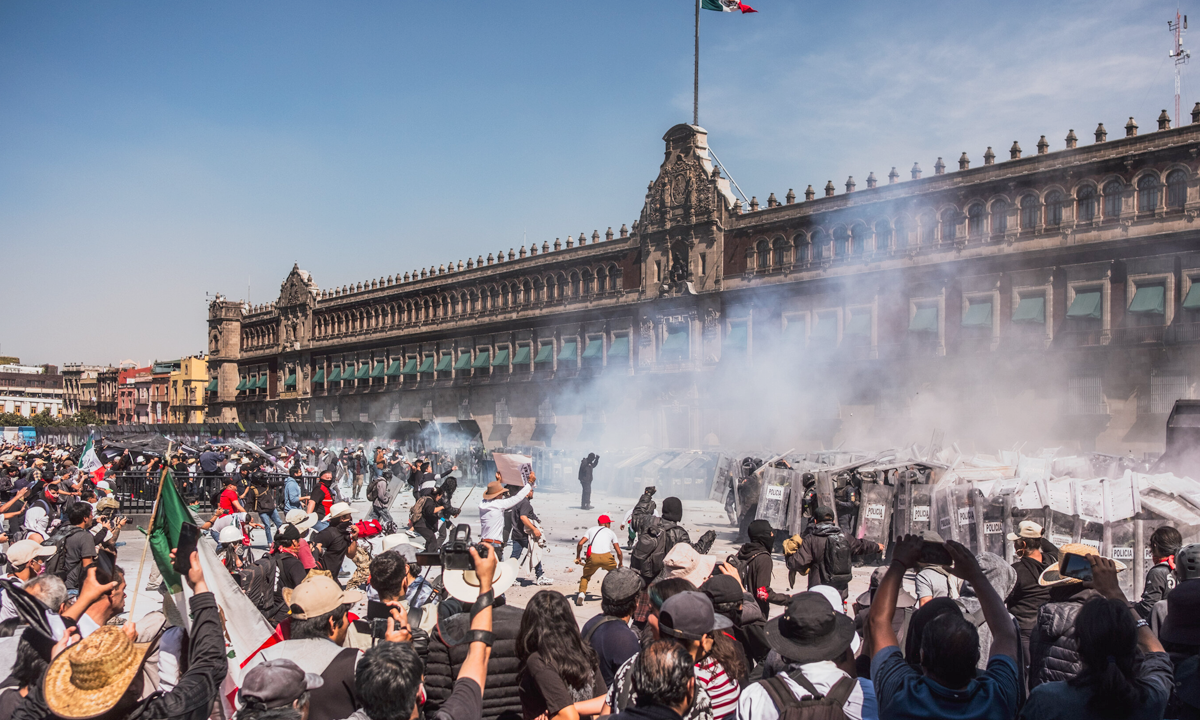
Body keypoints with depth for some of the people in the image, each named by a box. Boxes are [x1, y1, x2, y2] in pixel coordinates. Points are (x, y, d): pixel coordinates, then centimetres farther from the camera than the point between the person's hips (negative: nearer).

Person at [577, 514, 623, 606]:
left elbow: (580, 544, 8)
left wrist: (577, 557, 20)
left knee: (585, 577, 21)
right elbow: (619, 552, 17)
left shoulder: (591, 530, 22)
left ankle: (581, 593, -2)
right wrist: (621, 564, 33)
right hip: (606, 557, 0)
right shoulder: (611, 532, 21)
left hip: (592, 557, 0)